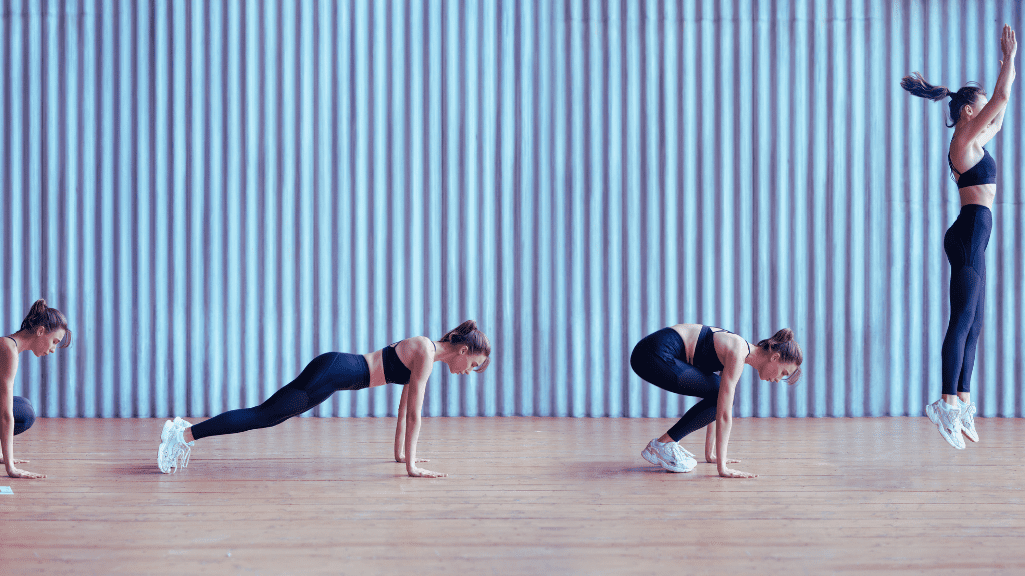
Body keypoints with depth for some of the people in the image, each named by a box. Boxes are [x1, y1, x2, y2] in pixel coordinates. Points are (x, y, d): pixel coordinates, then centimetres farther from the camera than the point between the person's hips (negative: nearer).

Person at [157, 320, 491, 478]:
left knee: (265, 416, 8)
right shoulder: (426, 354, -14)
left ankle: (187, 430, 10)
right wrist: (411, 466, -16)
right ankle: (183, 434, -12)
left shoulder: (427, 352, 14)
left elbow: (405, 407, 22)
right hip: (334, 372, -9)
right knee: (263, 416, -11)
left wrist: (401, 453, 24)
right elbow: (413, 412, -18)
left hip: (335, 370, 9)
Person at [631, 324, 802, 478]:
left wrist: (710, 454, 25)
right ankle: (661, 445, -2)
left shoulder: (741, 351, 14)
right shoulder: (738, 354, -14)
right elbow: (724, 414, -17)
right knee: (720, 397, -7)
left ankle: (667, 443, 14)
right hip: (654, 355, -10)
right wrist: (722, 468, -16)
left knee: (719, 395, 12)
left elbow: (717, 410, 22)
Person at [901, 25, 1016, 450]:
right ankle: (948, 402, -19)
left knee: (973, 323, 8)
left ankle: (962, 402, 8)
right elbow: (1000, 99, -10)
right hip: (971, 229, -10)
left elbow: (1000, 117, 34)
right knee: (964, 318, -15)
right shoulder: (965, 138, -7)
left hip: (972, 235, 10)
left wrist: (1010, 67, 37)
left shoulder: (974, 140, 19)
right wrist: (1009, 58, -1)